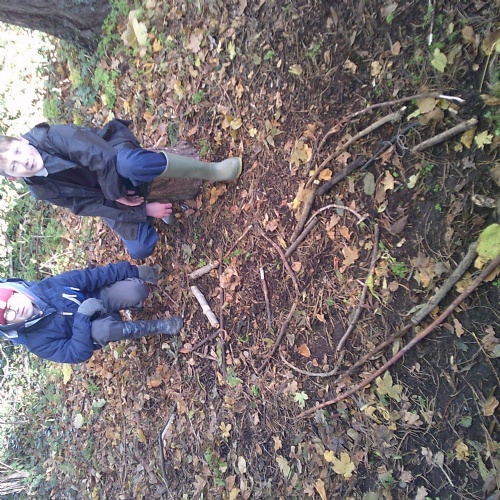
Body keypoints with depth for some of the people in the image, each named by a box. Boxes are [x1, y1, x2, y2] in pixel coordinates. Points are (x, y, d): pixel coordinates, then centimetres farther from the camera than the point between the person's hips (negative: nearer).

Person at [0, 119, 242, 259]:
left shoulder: (47, 137, -16)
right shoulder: (42, 190, -6)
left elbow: (99, 156, -23)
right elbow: (91, 205, -12)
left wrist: (116, 192, -23)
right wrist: (145, 210, -19)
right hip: (108, 197, 4)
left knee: (132, 162, -43)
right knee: (140, 249, -18)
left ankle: (214, 170, -32)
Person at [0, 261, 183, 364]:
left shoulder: (45, 287, -16)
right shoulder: (37, 341, -20)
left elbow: (89, 277, -16)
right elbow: (79, 354, -26)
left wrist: (132, 271, -19)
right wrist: (82, 317, -37)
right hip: (89, 331, -2)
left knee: (136, 290, -32)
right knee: (101, 329, -44)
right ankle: (157, 327, -22)